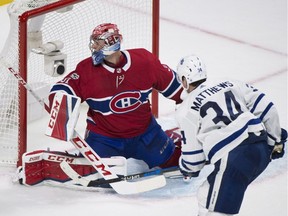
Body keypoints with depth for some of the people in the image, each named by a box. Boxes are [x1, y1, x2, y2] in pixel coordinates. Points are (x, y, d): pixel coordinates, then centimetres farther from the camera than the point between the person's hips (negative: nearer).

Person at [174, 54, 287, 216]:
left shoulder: (186, 110, 5)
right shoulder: (230, 84, 18)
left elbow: (193, 153, 6)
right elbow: (265, 107, 15)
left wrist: (188, 169, 28)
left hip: (234, 158, -7)